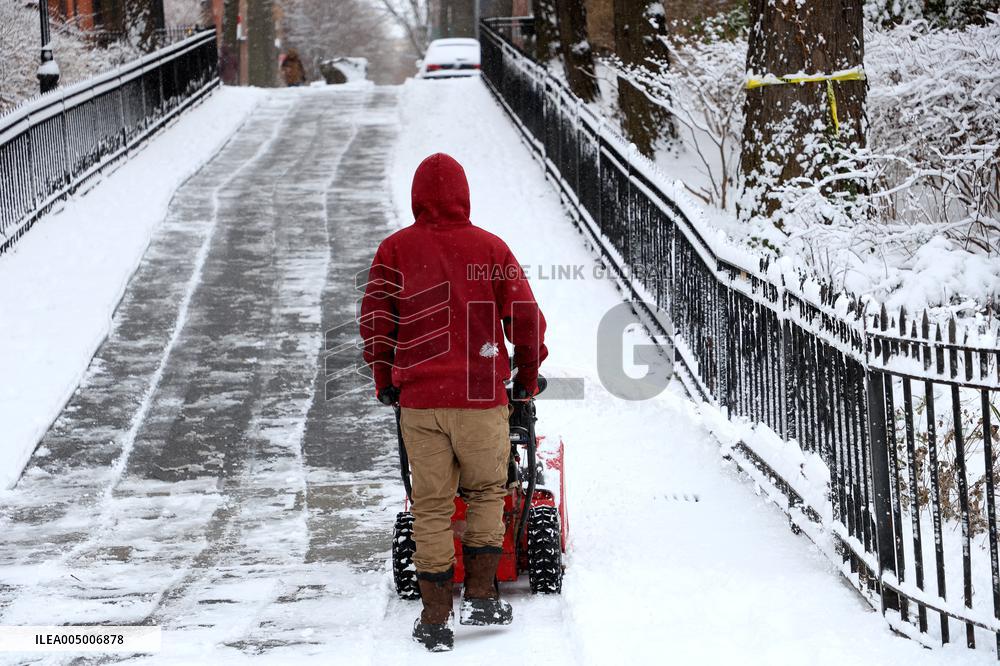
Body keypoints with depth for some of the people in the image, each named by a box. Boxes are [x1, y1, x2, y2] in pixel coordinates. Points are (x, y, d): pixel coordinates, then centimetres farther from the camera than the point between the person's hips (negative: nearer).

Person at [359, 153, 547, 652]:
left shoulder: (395, 250, 1)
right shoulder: (490, 248, -1)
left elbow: (374, 321, 2)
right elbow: (526, 318, 1)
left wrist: (385, 382, 16)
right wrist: (527, 377, 16)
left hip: (418, 400, 1)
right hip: (481, 397, -1)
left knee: (430, 505, 7)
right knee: (486, 492, 17)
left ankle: (435, 619, 7)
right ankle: (480, 596, 11)